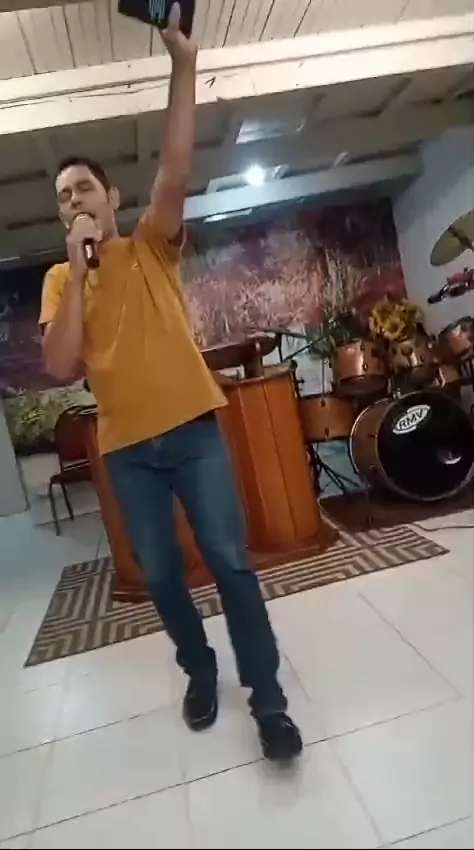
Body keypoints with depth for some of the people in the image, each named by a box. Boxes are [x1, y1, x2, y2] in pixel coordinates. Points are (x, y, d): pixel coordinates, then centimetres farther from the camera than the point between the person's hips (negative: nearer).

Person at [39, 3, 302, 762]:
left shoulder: (151, 247, 7)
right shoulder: (58, 280, 9)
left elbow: (176, 171, -10)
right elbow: (61, 368, -6)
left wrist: (183, 61, -16)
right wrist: (77, 268, -8)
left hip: (193, 429, -2)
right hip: (126, 448, 3)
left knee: (229, 561, -1)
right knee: (161, 574, 10)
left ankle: (267, 698, 15)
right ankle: (200, 669, 35)